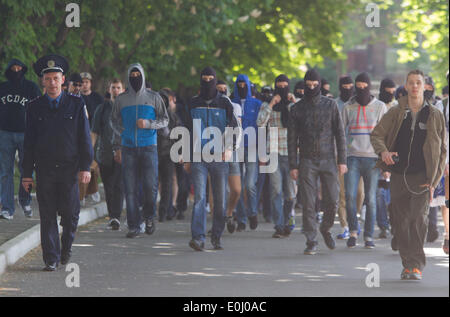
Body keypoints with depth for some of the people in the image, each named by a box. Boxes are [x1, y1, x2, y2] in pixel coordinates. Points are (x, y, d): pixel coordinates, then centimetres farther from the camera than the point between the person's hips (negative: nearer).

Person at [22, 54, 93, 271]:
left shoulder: (76, 105, 5)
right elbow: (29, 143, 7)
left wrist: (85, 167, -5)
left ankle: (67, 247, 25)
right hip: (44, 169, 1)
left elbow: (85, 138, 4)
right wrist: (27, 173, 2)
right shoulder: (34, 107, 6)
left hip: (69, 168, -1)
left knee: (70, 212, -2)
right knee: (47, 215, -1)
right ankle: (51, 259, 4)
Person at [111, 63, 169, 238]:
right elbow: (115, 123, 17)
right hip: (128, 148, 1)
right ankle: (134, 225, 2)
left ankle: (149, 217, 16)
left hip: (149, 147, -1)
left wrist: (148, 123, -11)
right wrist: (116, 148, 13)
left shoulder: (154, 97, 7)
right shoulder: (121, 99, 11)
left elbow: (164, 120, 7)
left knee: (151, 185, -9)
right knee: (130, 189, -3)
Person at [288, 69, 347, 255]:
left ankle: (326, 229, 23)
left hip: (328, 160, 0)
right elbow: (292, 138, 6)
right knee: (308, 204, -4)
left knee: (332, 201, -4)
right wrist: (293, 166, 0)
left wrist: (342, 160, -1)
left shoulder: (330, 105, 5)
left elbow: (340, 133, 5)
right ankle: (311, 242, 1)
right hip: (307, 161, 0)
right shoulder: (297, 109, 5)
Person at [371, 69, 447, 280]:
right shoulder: (396, 113, 6)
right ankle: (408, 263, 14)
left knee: (418, 217, -16)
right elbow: (376, 135, 11)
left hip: (422, 176, -2)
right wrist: (383, 151, -12)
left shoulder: (435, 116, 3)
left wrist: (434, 180, -3)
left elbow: (442, 150, 5)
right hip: (398, 174, 2)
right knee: (399, 221, 2)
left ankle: (416, 265, -13)